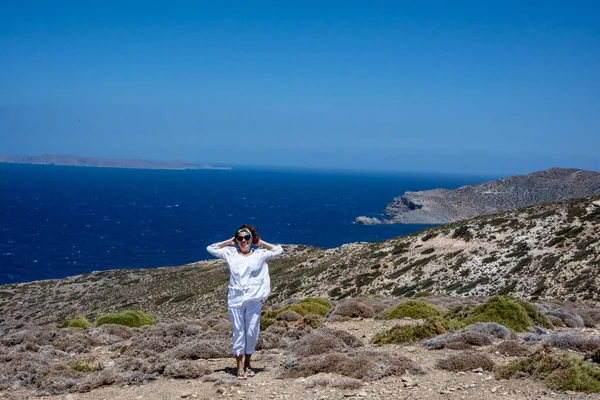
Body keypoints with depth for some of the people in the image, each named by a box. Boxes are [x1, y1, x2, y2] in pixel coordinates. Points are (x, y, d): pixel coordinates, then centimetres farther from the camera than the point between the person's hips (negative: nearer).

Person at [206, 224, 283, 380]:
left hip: (254, 300, 0)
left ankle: (247, 363, 20)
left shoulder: (260, 254, 6)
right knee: (239, 333, 2)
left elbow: (279, 250, 8)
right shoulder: (230, 253, 7)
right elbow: (210, 248, 12)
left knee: (252, 333, 4)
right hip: (235, 300, 0)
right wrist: (229, 242, 10)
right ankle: (239, 367, 5)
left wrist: (260, 243, 9)